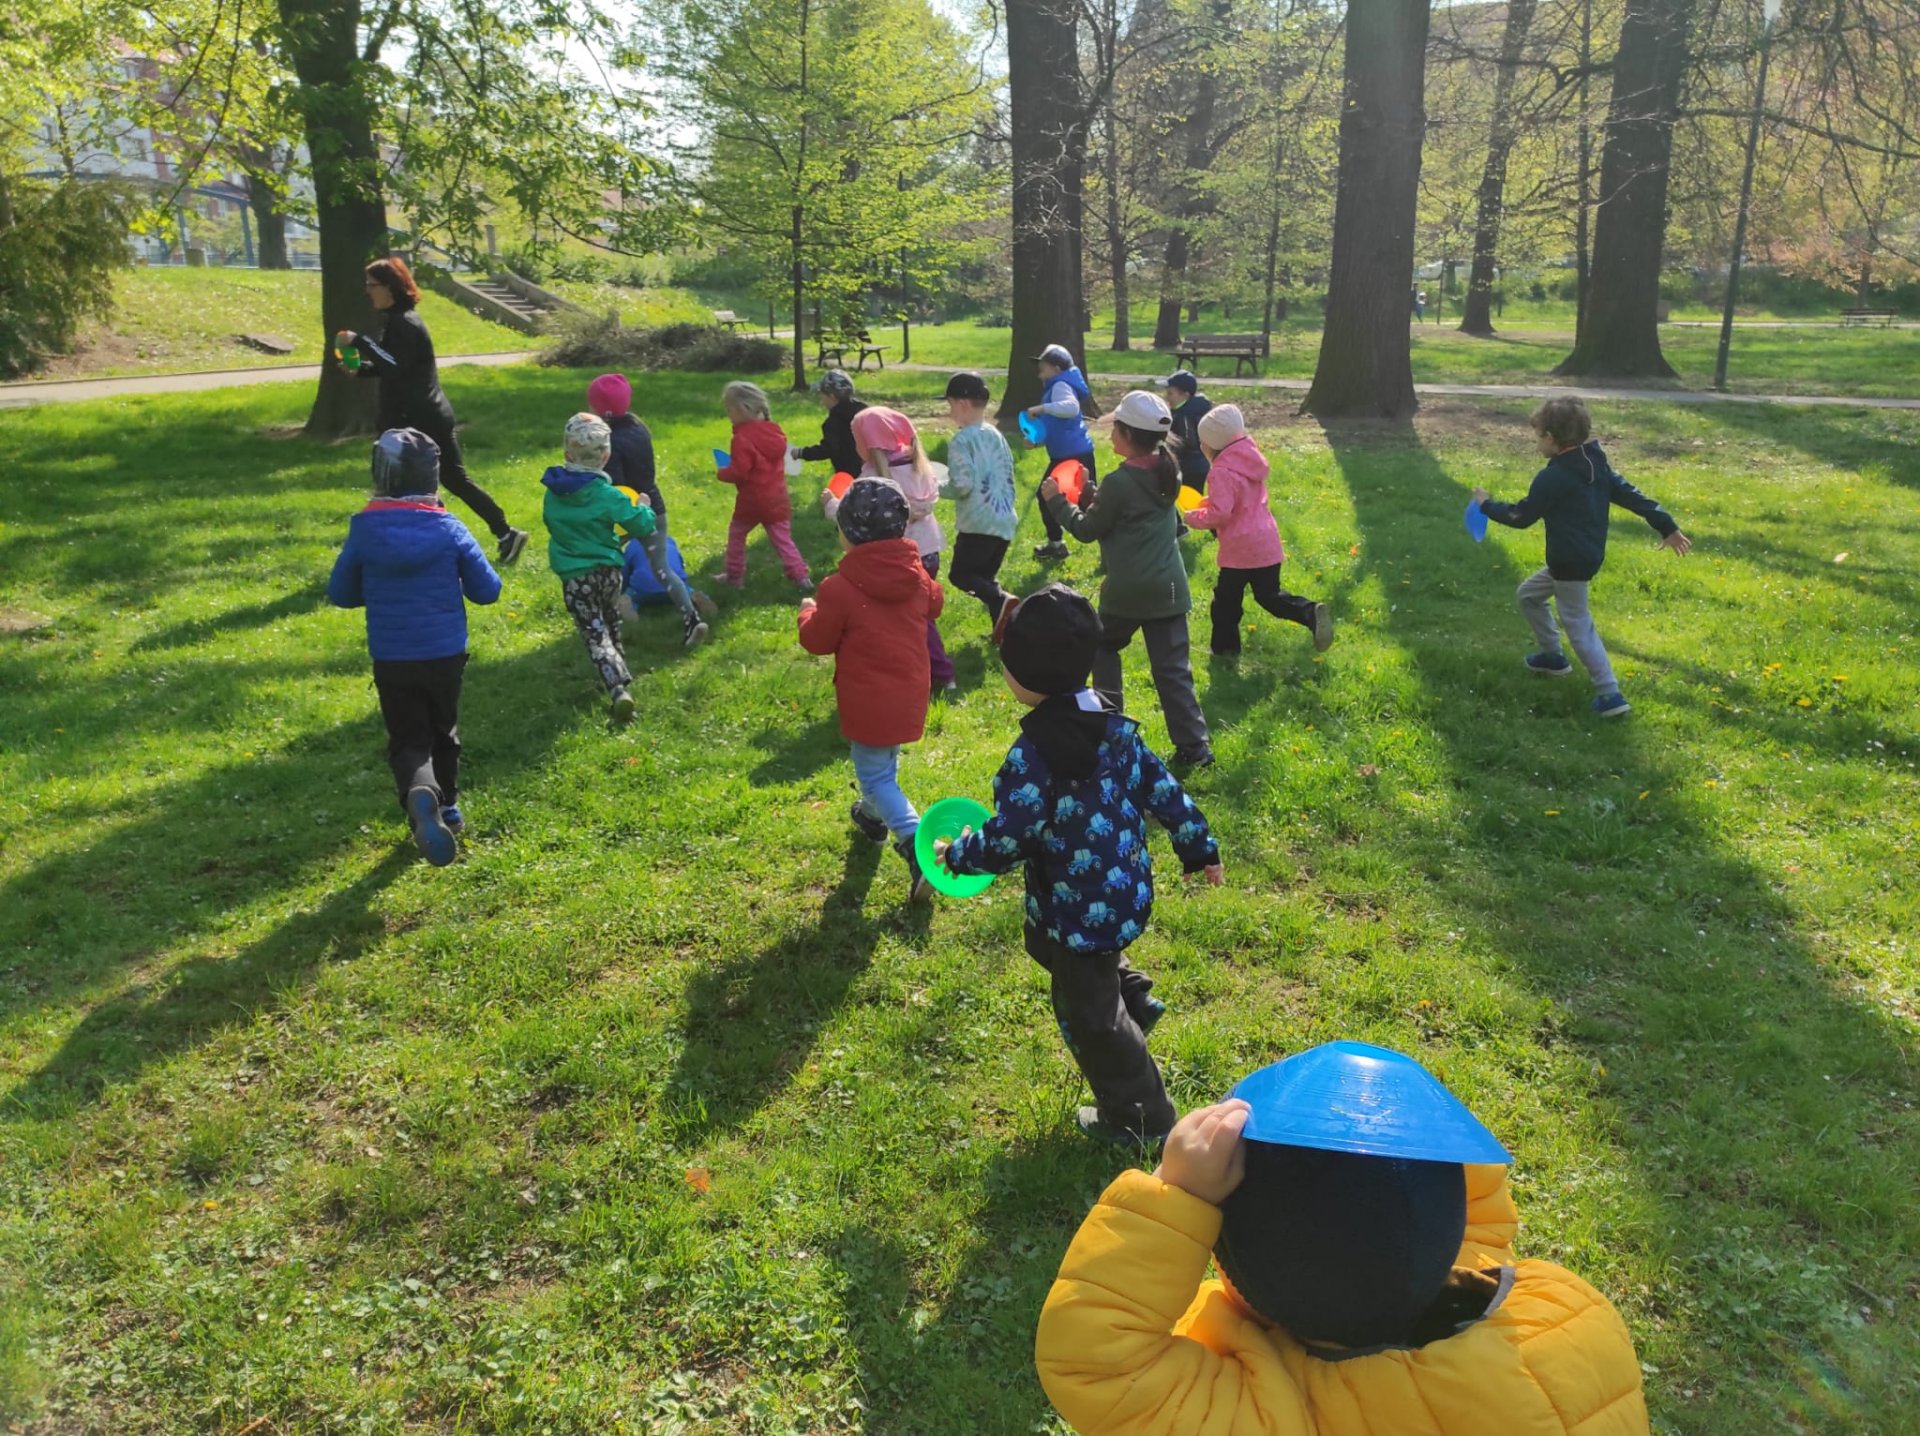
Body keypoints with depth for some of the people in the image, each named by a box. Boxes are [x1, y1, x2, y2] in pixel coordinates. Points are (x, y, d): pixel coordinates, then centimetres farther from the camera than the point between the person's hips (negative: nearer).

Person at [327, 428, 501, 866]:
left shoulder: (364, 530, -9)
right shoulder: (449, 529, -10)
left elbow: (340, 593, 1)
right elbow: (487, 590, -4)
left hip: (390, 661, -1)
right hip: (445, 654, 1)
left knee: (409, 741, 3)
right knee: (443, 731, 23)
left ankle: (421, 796, -27)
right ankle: (447, 807, 34)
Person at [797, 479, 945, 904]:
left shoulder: (840, 587, -22)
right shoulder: (916, 575, -4)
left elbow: (817, 641, -11)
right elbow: (933, 604, 16)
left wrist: (809, 613, 9)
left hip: (868, 701, -7)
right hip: (909, 693, 7)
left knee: (875, 776, 2)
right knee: (885, 761, 28)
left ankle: (916, 843, -15)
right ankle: (873, 814, 51)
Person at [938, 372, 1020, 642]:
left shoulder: (961, 440, -11)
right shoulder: (997, 435, 13)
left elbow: (963, 485, -19)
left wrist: (936, 488, -1)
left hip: (978, 523, -8)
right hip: (1005, 520, 8)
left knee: (961, 575, 4)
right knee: (985, 577, 16)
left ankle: (1001, 601, -19)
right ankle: (1005, 628, 8)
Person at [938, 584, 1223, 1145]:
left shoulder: (1034, 753, -27)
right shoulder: (1113, 726, -3)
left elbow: (1009, 838, -24)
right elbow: (1162, 789, 5)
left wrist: (959, 855, -5)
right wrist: (1201, 849, 17)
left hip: (1079, 907, -8)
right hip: (1126, 887, 8)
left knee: (1088, 1015, 11)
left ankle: (1139, 1117, 24)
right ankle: (1133, 998, 33)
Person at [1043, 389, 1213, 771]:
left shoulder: (1119, 482, -15)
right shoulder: (1166, 471, 7)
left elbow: (1087, 529, -3)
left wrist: (1056, 501, 9)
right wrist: (1088, 494, 20)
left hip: (1127, 589, -5)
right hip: (1169, 586, 5)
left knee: (1103, 646, 21)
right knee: (1172, 667, 5)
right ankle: (1194, 745, 1)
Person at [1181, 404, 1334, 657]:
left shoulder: (1223, 472, -18)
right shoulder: (1249, 459, 9)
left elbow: (1219, 514, -23)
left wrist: (1193, 517, -7)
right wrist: (1208, 502, 15)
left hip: (1240, 549, -8)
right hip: (1266, 543, 8)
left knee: (1226, 600, 10)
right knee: (1270, 595, 15)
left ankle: (1224, 646, 20)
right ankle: (1312, 614, -5)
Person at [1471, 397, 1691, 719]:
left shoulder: (1552, 478, -19)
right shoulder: (1596, 465, 6)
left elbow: (1521, 517, -13)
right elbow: (1630, 494, 6)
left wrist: (1487, 505, 3)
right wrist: (1667, 526, 9)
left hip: (1571, 563, -10)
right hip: (1588, 556, 10)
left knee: (1578, 627, -4)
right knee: (1528, 594, 25)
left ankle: (1610, 695, -5)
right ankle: (1553, 656, 36)